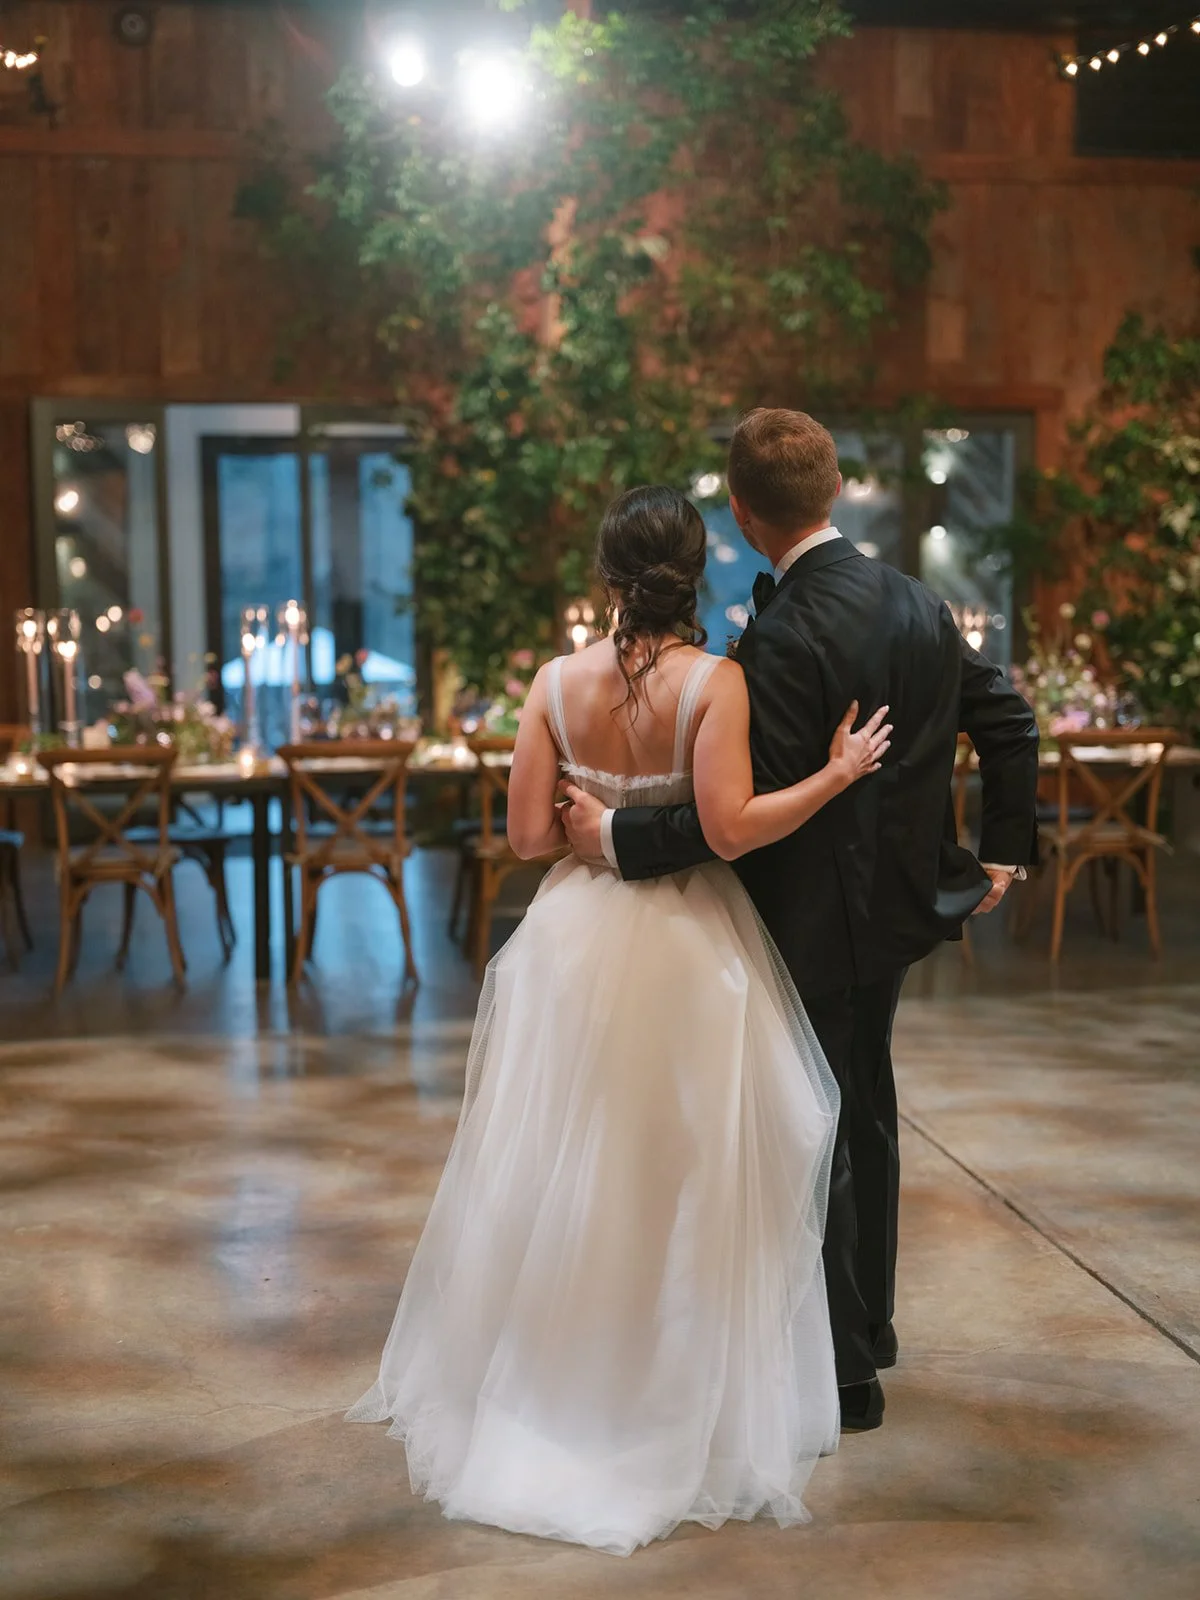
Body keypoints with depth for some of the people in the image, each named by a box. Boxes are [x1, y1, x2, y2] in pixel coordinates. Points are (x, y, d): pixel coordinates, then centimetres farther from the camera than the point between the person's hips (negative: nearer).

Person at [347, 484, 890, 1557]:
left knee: (561, 1172, 15)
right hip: (690, 954, -3)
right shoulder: (714, 681, -13)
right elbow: (731, 827, -21)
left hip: (578, 944, 3)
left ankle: (545, 1389, 28)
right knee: (687, 1182, 10)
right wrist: (836, 774, -10)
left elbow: (528, 835, -4)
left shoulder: (559, 683, -4)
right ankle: (685, 1412, 21)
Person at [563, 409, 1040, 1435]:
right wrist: (1005, 852, 16)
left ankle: (842, 1374, 17)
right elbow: (1008, 721, 8)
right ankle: (869, 1330, 37)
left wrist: (616, 838, -18)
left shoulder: (785, 637, -24)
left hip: (816, 925, -8)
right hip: (894, 906, 9)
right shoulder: (918, 603, 2)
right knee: (866, 1118, 21)